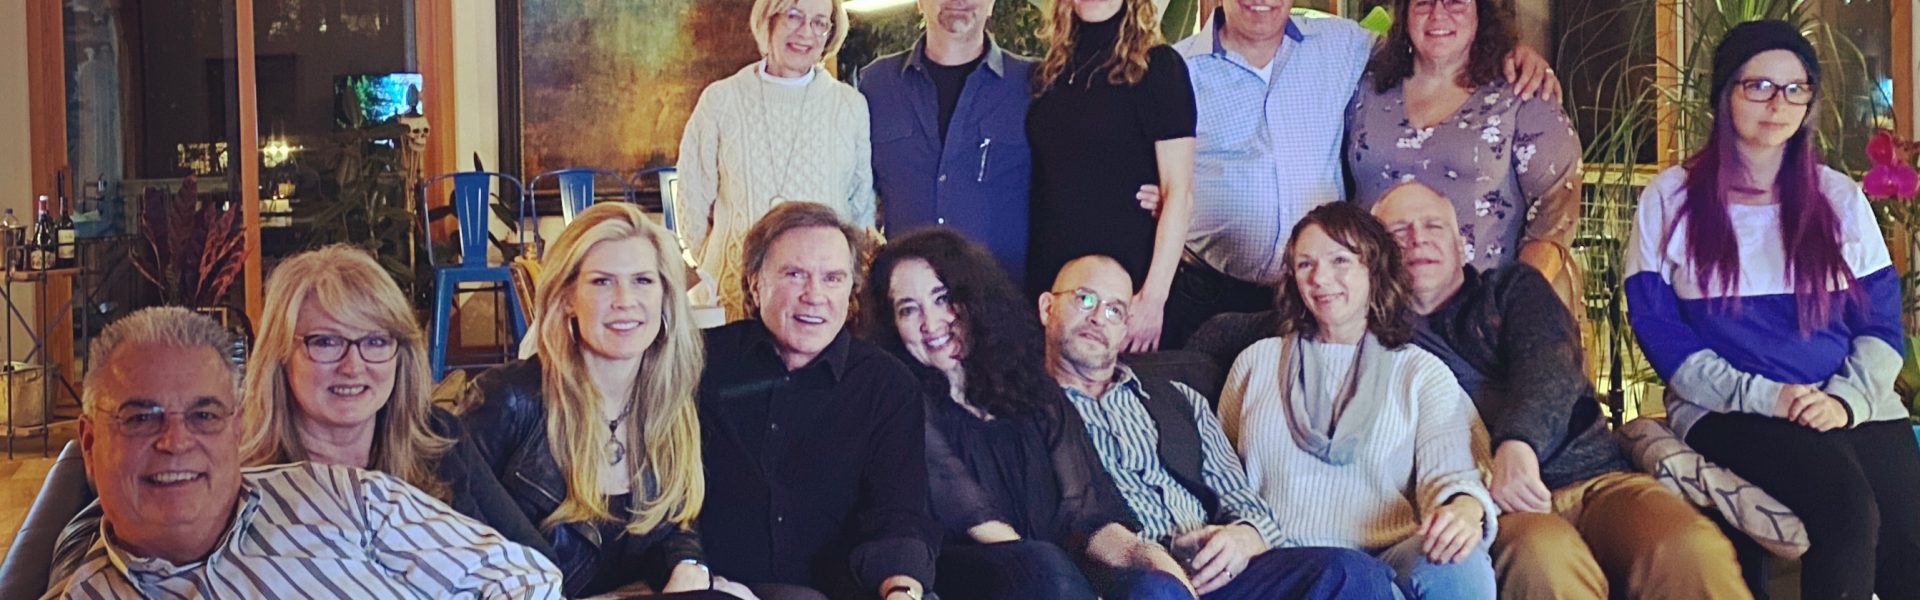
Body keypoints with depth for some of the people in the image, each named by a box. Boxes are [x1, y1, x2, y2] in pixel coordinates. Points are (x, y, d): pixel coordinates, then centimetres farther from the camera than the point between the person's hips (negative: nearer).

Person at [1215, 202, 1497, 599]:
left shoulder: (1423, 373, 16)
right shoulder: (1257, 362, 20)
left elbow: (1447, 471, 1)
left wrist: (1465, 510, -25)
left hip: (1387, 557, 2)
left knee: (1458, 567, -34)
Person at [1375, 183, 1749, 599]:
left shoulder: (1511, 287, 22)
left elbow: (1552, 362, 1)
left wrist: (1518, 440, -22)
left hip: (1595, 478, 2)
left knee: (1691, 548, -31)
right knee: (1544, 554, -40)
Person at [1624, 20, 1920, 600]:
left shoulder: (1840, 198, 16)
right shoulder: (1670, 199, 7)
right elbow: (1658, 328, -1)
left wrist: (1846, 399, -10)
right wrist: (1761, 396, -11)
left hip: (1852, 410, 3)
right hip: (1726, 414, -3)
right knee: (1845, 504, -32)